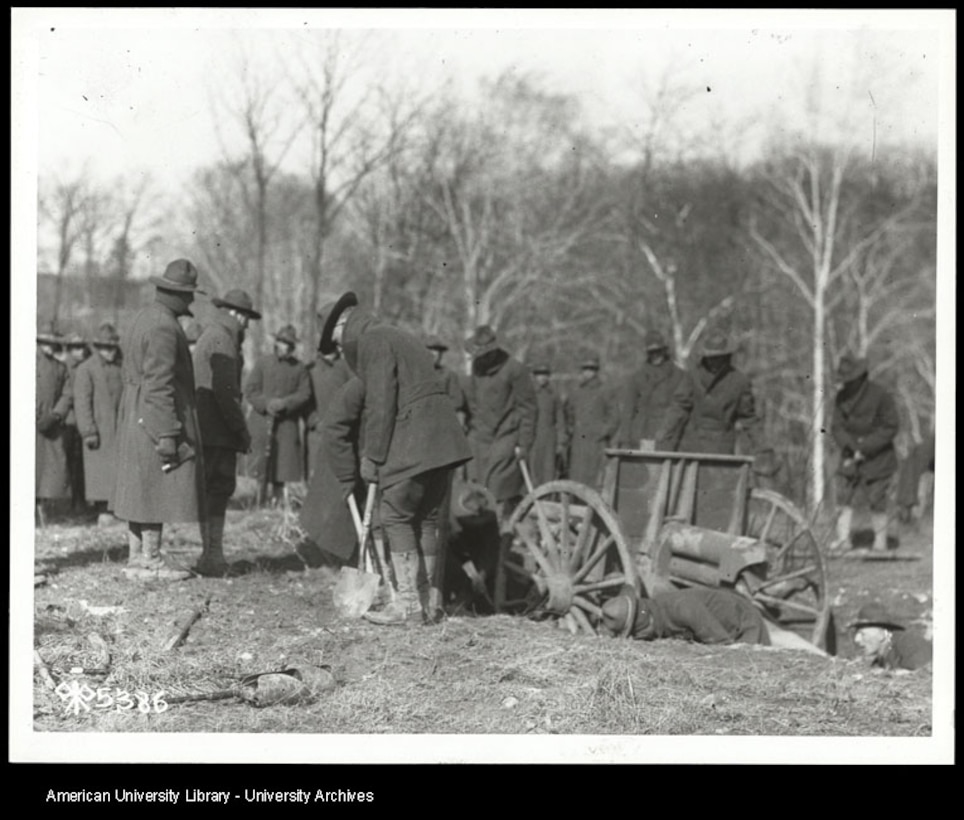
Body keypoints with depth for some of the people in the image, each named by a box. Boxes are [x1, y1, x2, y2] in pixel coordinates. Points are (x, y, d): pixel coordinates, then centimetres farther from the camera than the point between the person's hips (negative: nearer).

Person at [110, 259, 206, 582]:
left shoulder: (143, 319, 14)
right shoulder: (163, 327, -17)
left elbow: (128, 372, 19)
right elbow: (159, 384, -22)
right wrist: (167, 434, -22)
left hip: (135, 420, 10)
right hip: (159, 420, -10)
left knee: (139, 489, 11)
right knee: (157, 490, -6)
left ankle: (137, 558, 15)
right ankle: (151, 561, -3)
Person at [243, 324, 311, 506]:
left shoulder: (299, 368, 9)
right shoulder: (263, 363, 7)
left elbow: (304, 394, 1)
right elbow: (250, 390, 3)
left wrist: (284, 403, -15)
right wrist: (266, 404, -13)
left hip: (287, 422, 1)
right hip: (262, 420, -1)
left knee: (284, 462, -1)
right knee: (261, 464, -2)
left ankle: (277, 499, 9)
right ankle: (260, 502, 4)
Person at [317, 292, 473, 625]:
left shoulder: (372, 341, -5)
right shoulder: (398, 337, 25)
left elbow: (380, 405, -12)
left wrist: (372, 457, -7)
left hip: (414, 443, -9)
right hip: (441, 440, 9)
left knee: (396, 516, -3)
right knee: (425, 519, 13)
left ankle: (408, 601, -5)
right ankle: (429, 601, 14)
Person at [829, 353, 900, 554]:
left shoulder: (881, 396, -17)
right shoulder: (841, 397, -1)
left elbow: (891, 427, -15)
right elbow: (837, 427, 1)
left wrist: (865, 448, -19)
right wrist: (851, 447, -18)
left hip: (877, 457, -5)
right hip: (852, 457, 5)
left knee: (876, 502, 0)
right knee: (844, 496, -5)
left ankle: (880, 543, 12)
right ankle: (843, 538, -1)